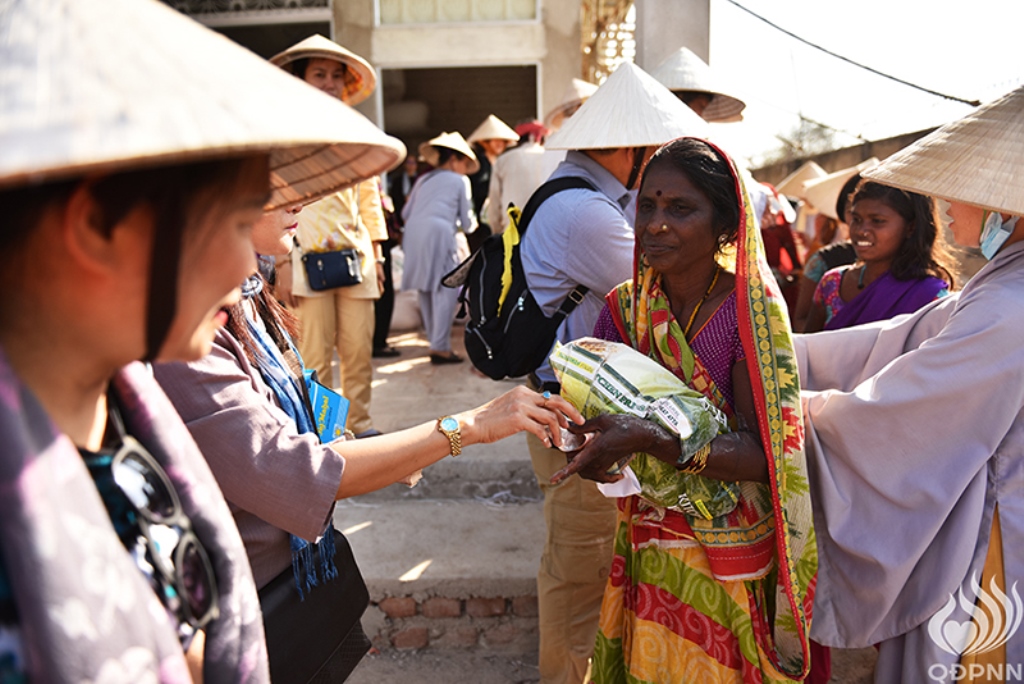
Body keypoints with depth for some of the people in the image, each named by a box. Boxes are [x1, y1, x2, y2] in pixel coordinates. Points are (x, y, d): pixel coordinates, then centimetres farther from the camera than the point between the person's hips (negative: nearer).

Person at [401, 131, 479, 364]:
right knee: (447, 291, -6)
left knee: (426, 291, 12)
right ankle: (440, 347, -12)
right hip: (439, 233, -7)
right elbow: (467, 222, 9)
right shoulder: (460, 180, 10)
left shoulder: (423, 179, 24)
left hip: (413, 233, 7)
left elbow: (406, 214, 21)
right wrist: (470, 225, 31)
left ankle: (436, 342, 19)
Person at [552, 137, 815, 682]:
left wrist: (650, 439, -36)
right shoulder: (625, 306, -3)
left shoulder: (750, 308, -17)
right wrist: (571, 428, -22)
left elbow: (761, 454, -22)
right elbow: (591, 404, 1)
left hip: (731, 560, -4)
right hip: (646, 545, 4)